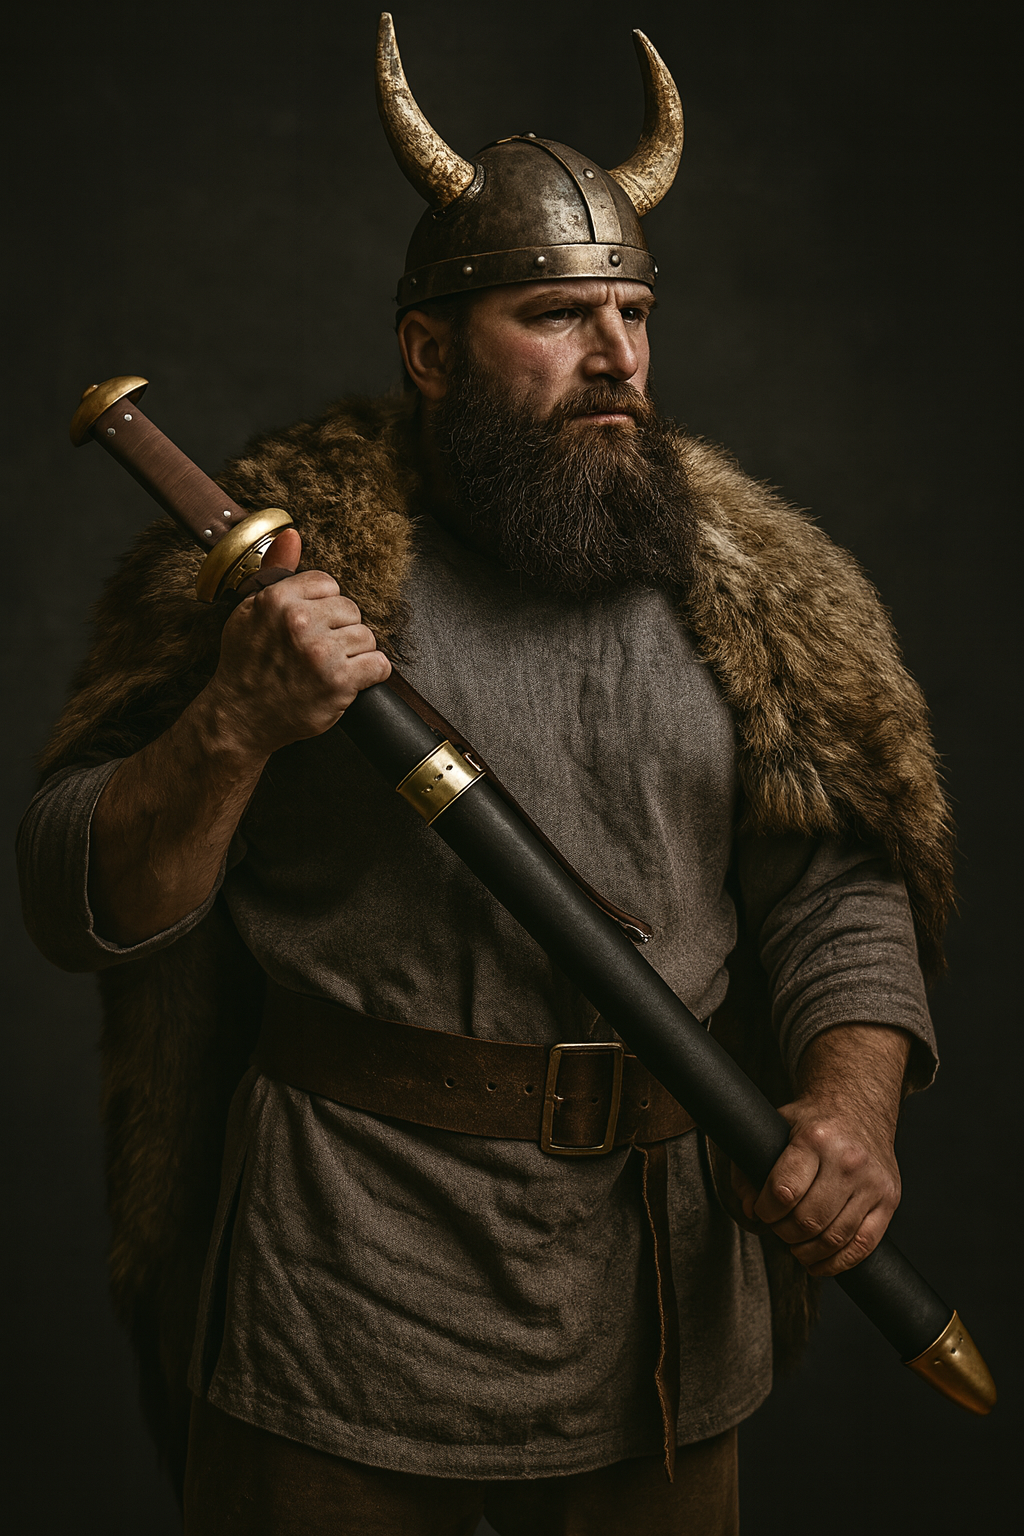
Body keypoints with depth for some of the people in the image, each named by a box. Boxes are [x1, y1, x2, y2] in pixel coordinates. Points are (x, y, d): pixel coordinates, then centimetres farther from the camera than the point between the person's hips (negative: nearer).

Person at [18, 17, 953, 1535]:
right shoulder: (292, 552, -6)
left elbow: (835, 885, 5)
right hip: (352, 1285, -3)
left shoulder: (738, 586, 5)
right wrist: (231, 731, -24)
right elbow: (78, 910, -6)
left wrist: (852, 1099, -14)